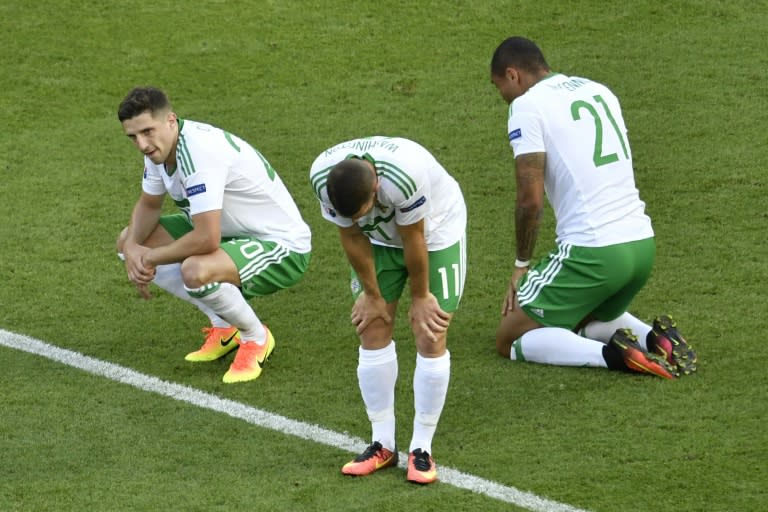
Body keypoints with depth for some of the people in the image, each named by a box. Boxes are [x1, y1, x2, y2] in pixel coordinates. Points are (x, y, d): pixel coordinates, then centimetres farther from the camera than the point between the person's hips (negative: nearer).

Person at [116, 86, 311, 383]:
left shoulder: (199, 151, -32)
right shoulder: (159, 146, -3)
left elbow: (206, 239, -38)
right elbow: (148, 205, 14)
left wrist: (151, 257, -21)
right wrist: (133, 248, -7)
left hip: (283, 247, -10)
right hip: (233, 233, 10)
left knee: (195, 271, -38)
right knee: (129, 241, 5)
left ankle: (256, 338, -6)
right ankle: (223, 327, 11)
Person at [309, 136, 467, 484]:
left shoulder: (405, 176, -43)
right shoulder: (322, 178, -29)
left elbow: (413, 240, -27)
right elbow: (351, 237, -14)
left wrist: (420, 298, -13)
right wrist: (372, 294, -6)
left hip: (435, 229, -4)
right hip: (381, 237, 4)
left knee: (430, 339, -9)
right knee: (373, 333, -3)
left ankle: (422, 449, 0)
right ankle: (383, 445, 7)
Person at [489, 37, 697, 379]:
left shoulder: (526, 106, -7)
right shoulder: (599, 91, 17)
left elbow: (530, 199, -12)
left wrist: (522, 264, 2)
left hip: (593, 249, -8)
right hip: (643, 244, 8)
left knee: (510, 340, 6)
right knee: (580, 320, 33)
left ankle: (611, 354, -15)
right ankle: (655, 338, 6)